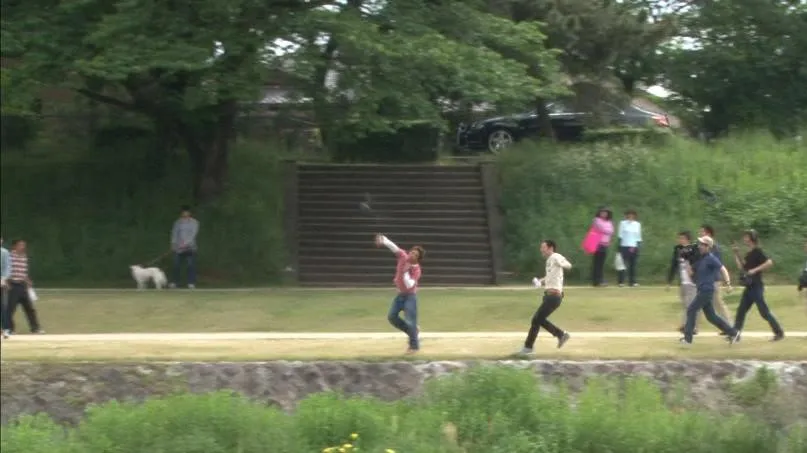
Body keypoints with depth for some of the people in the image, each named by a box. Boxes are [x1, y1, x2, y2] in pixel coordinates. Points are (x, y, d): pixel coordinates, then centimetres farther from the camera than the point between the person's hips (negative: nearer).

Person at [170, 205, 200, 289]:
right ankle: (174, 282, 8)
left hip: (190, 247, -2)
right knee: (176, 265, 0)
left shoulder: (194, 222, 0)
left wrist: (186, 243, -19)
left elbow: (193, 234, -9)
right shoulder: (178, 222, 9)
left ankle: (191, 283, -2)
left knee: (191, 265, -6)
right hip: (178, 248, 2)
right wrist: (173, 244, -5)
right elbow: (174, 233, 7)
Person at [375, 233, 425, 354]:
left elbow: (409, 285, -30)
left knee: (410, 321, -8)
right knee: (392, 317, 9)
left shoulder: (416, 270, -22)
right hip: (400, 294, 7)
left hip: (410, 296, -7)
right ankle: (413, 330, 24)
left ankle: (414, 346, 6)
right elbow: (394, 247, -15)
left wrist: (406, 272, -34)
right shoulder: (403, 257, -8)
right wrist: (384, 241, -32)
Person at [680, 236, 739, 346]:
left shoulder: (711, 259, -12)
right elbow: (693, 274, 21)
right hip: (701, 290, 9)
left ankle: (687, 338, -8)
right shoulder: (700, 258, 14)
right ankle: (733, 333, 18)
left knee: (691, 310, -11)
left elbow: (723, 269, -18)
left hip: (707, 290, -9)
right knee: (711, 316, 12)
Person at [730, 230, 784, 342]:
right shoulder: (749, 253, 14)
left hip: (756, 286, -9)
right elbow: (742, 267, 20)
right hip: (749, 286, 9)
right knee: (741, 310, 9)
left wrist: (755, 270, -26)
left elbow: (769, 262, -24)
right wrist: (736, 254, 12)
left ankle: (779, 333, 1)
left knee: (764, 311, -6)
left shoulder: (758, 251, -12)